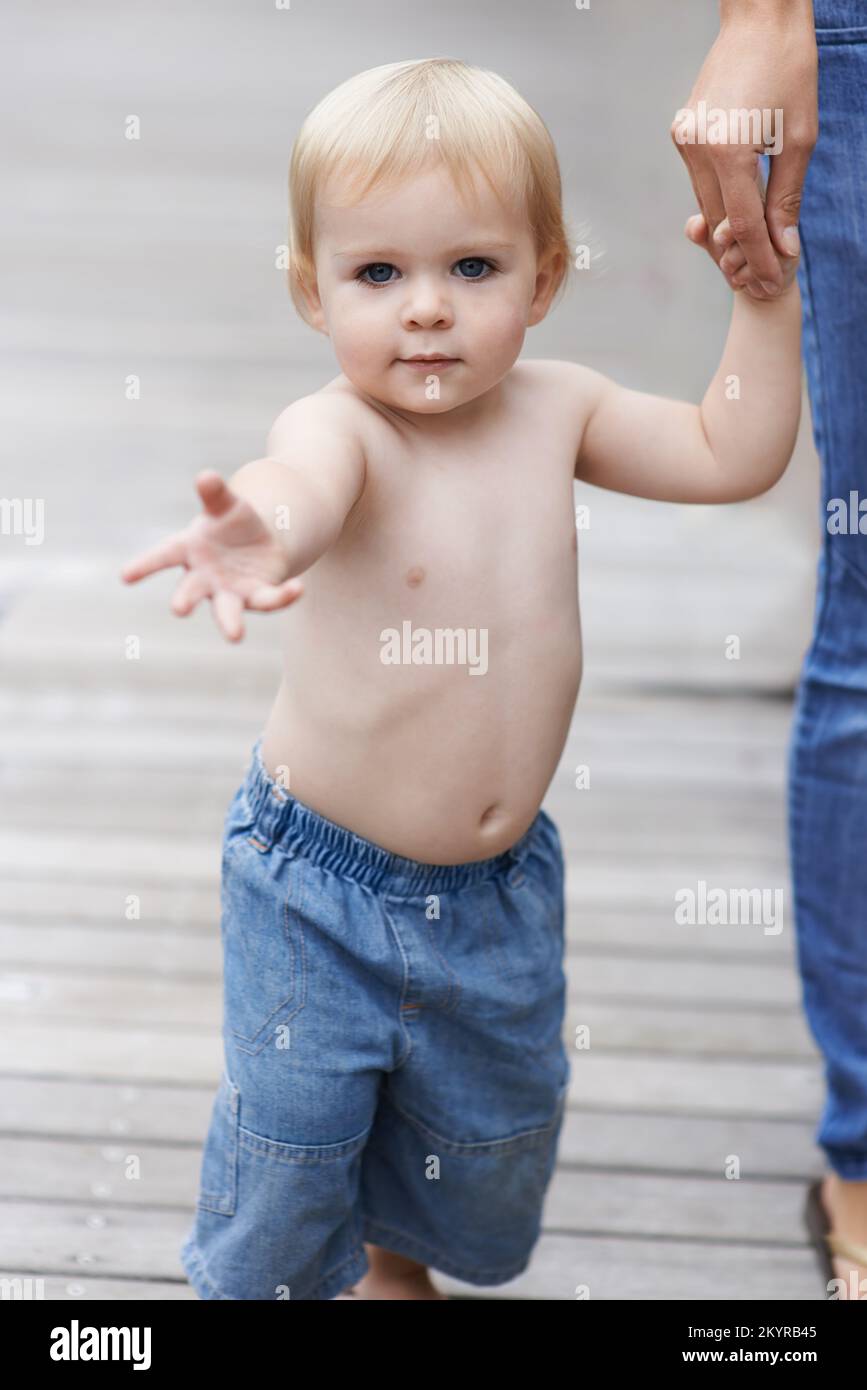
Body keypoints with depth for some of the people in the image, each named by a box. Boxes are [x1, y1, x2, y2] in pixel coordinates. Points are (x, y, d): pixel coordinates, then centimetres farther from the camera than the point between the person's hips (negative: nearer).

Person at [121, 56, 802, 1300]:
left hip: (500, 882, 6)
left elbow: (732, 453, 5)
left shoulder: (554, 411, -7)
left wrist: (767, 291, -4)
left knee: (494, 1111, 23)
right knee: (293, 1125, 4)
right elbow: (305, 480, -51)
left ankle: (396, 1257, 54)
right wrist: (263, 533, -74)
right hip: (321, 880, -5)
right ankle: (261, 1283, 35)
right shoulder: (340, 428, -26)